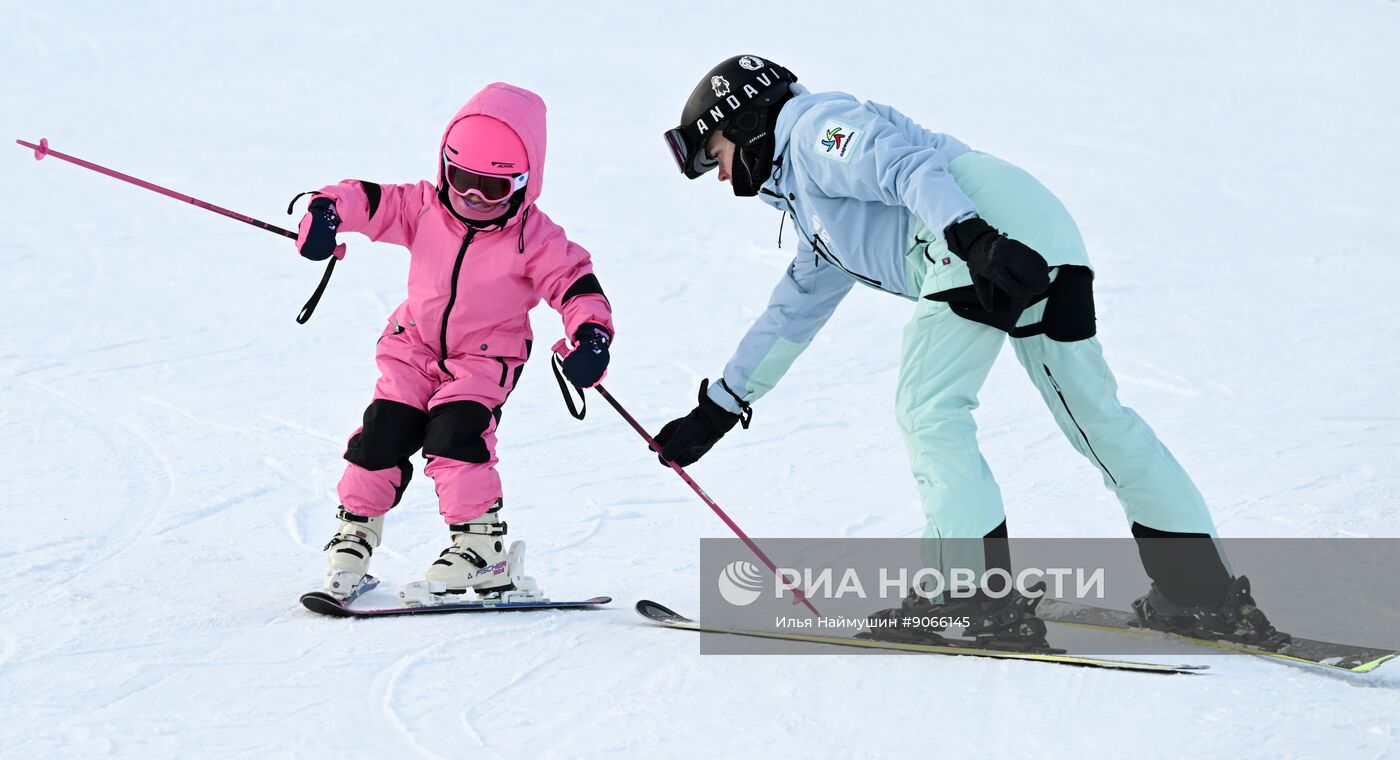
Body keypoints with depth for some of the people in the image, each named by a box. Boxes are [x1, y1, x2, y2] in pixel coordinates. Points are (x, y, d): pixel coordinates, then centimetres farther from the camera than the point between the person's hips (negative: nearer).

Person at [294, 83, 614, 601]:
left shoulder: (535, 238, -15)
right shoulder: (423, 207, -8)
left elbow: (575, 283, -18)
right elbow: (369, 200, -5)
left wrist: (591, 334, -35)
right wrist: (328, 211, -26)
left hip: (487, 355, -3)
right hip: (416, 345, 3)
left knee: (456, 432, -24)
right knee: (385, 432, -8)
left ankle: (481, 543, -17)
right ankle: (356, 529, 11)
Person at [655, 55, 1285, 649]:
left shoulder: (813, 126, 7)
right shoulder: (816, 210, 36)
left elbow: (903, 163, -12)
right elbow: (792, 313, 45)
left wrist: (969, 235, -28)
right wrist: (718, 409, 48)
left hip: (989, 240, -10)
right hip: (1048, 239, 10)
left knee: (929, 410, -7)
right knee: (1096, 415, 12)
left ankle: (979, 599, -13)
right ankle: (1205, 594, 13)